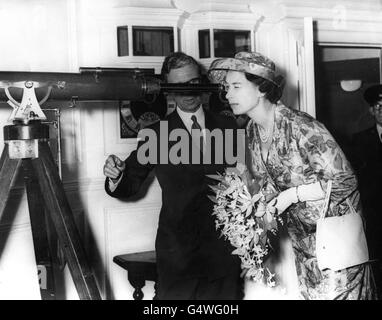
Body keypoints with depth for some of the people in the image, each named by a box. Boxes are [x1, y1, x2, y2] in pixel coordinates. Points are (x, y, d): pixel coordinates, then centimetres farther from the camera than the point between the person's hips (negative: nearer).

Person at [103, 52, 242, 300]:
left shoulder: (228, 127, 7)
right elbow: (130, 186, 2)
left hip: (225, 251, 2)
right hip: (176, 255, -1)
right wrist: (116, 177, -18)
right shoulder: (156, 135, 2)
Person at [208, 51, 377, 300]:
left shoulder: (300, 127, -25)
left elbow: (344, 180, -22)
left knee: (337, 292, 1)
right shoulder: (252, 131, -1)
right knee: (308, 292, 15)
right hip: (300, 234, 7)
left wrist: (293, 195, -23)